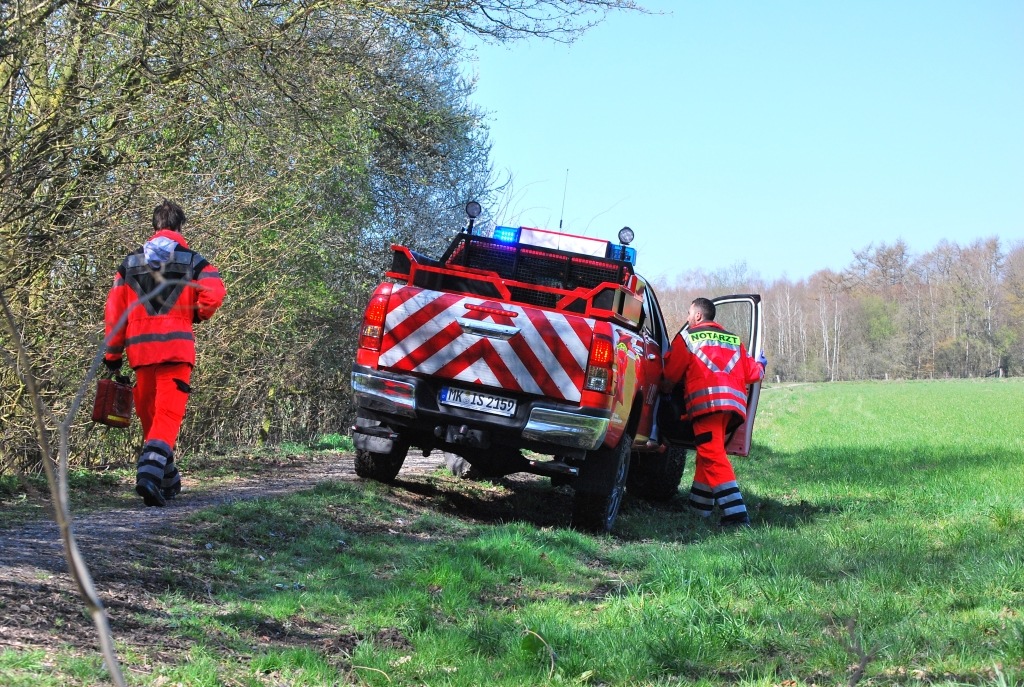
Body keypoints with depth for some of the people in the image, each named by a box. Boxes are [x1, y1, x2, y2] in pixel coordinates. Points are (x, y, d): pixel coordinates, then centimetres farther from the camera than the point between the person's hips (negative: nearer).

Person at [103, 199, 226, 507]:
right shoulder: (192, 261, 5)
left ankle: (169, 480, 23)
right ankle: (150, 473, -28)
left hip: (141, 347, 3)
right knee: (168, 414, -7)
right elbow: (214, 293, -12)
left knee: (148, 414, 16)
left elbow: (114, 310, 8)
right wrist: (197, 314, 9)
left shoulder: (130, 263, 13)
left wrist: (112, 354, 12)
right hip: (177, 346, -3)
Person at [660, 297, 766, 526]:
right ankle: (698, 507, 25)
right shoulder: (734, 340, 26)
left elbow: (670, 375, 12)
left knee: (712, 456, -13)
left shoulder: (687, 337, 12)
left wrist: (664, 389, 34)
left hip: (706, 402, -7)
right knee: (708, 455, 19)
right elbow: (752, 373, 22)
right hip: (735, 403, 7)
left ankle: (736, 513, -26)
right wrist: (760, 364, 45)